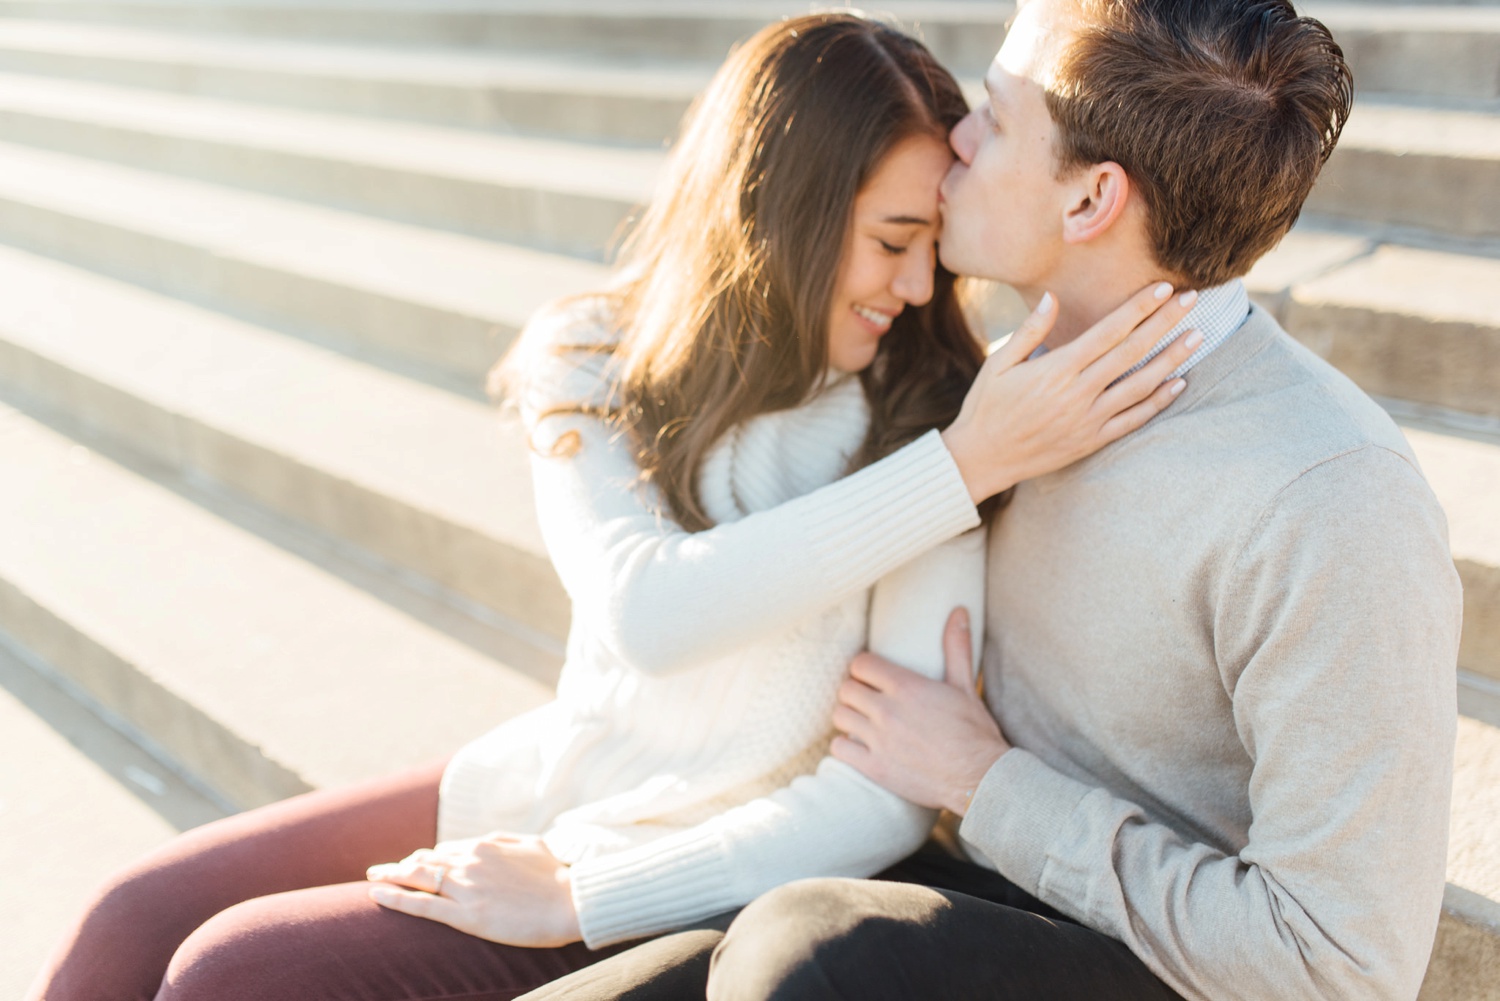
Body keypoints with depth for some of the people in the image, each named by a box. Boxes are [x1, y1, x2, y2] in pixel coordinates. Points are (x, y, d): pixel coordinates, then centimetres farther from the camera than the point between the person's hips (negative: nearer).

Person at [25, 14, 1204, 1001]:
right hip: (549, 780, 4)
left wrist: (575, 893, -18)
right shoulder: (596, 360, -5)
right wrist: (963, 467, -31)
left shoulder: (921, 421, -16)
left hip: (704, 881, -4)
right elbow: (650, 613, -24)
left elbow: (897, 792, -19)